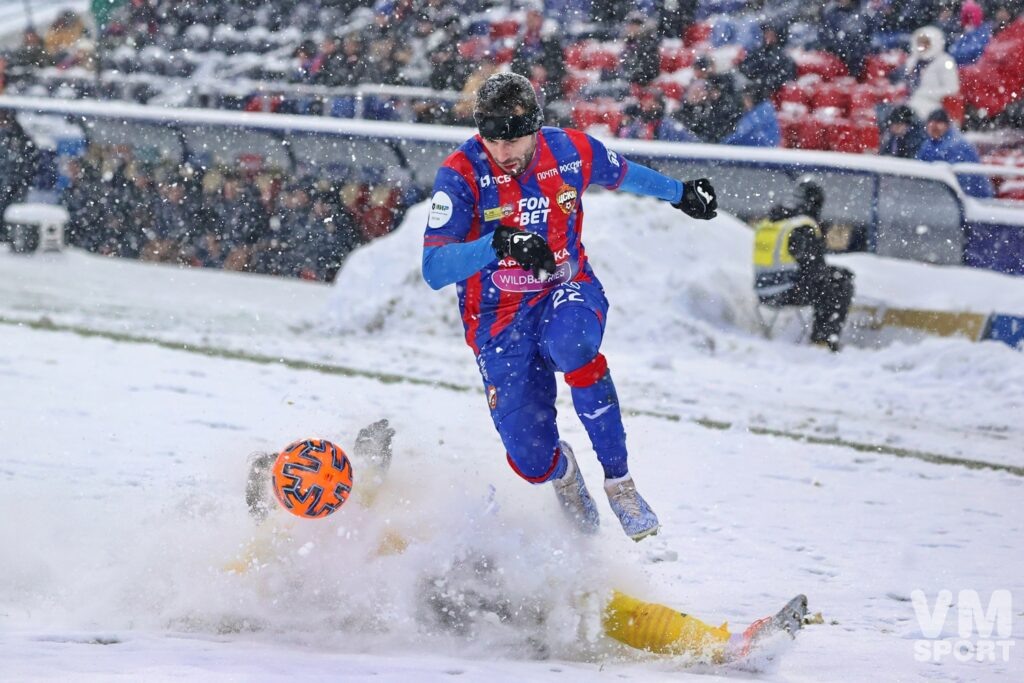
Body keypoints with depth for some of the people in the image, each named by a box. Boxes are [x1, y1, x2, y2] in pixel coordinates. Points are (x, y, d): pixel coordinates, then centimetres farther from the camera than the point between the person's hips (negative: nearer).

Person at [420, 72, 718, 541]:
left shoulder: (571, 152, -10)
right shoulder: (461, 174, -19)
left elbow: (623, 174, 15)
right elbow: (434, 270, -26)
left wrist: (681, 194, 29)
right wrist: (498, 242, -42)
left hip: (567, 290, 1)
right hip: (500, 316, -1)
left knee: (570, 343, -38)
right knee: (533, 461, -9)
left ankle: (618, 479, -20)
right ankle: (562, 472, 34)